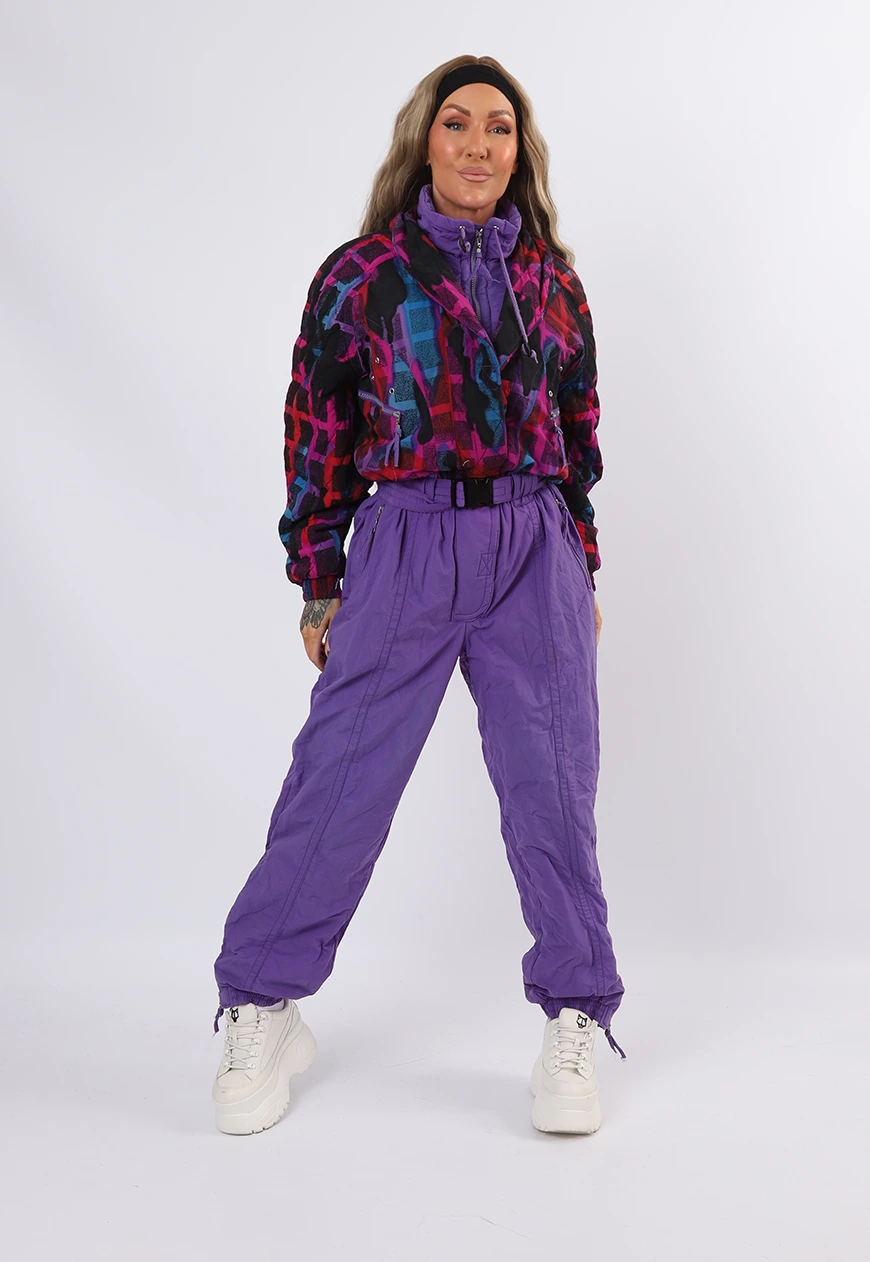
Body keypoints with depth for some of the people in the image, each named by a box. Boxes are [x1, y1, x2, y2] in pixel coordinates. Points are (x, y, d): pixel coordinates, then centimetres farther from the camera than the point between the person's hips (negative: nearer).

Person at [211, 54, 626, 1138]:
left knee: (552, 785, 2)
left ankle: (574, 1023, 18)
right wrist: (317, 583, 2)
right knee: (339, 782, -1)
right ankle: (261, 1009, 17)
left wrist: (582, 566, 15)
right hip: (406, 548, -2)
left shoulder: (551, 279, 13)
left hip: (535, 555, 3)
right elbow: (317, 434, 3)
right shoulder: (363, 274, 3)